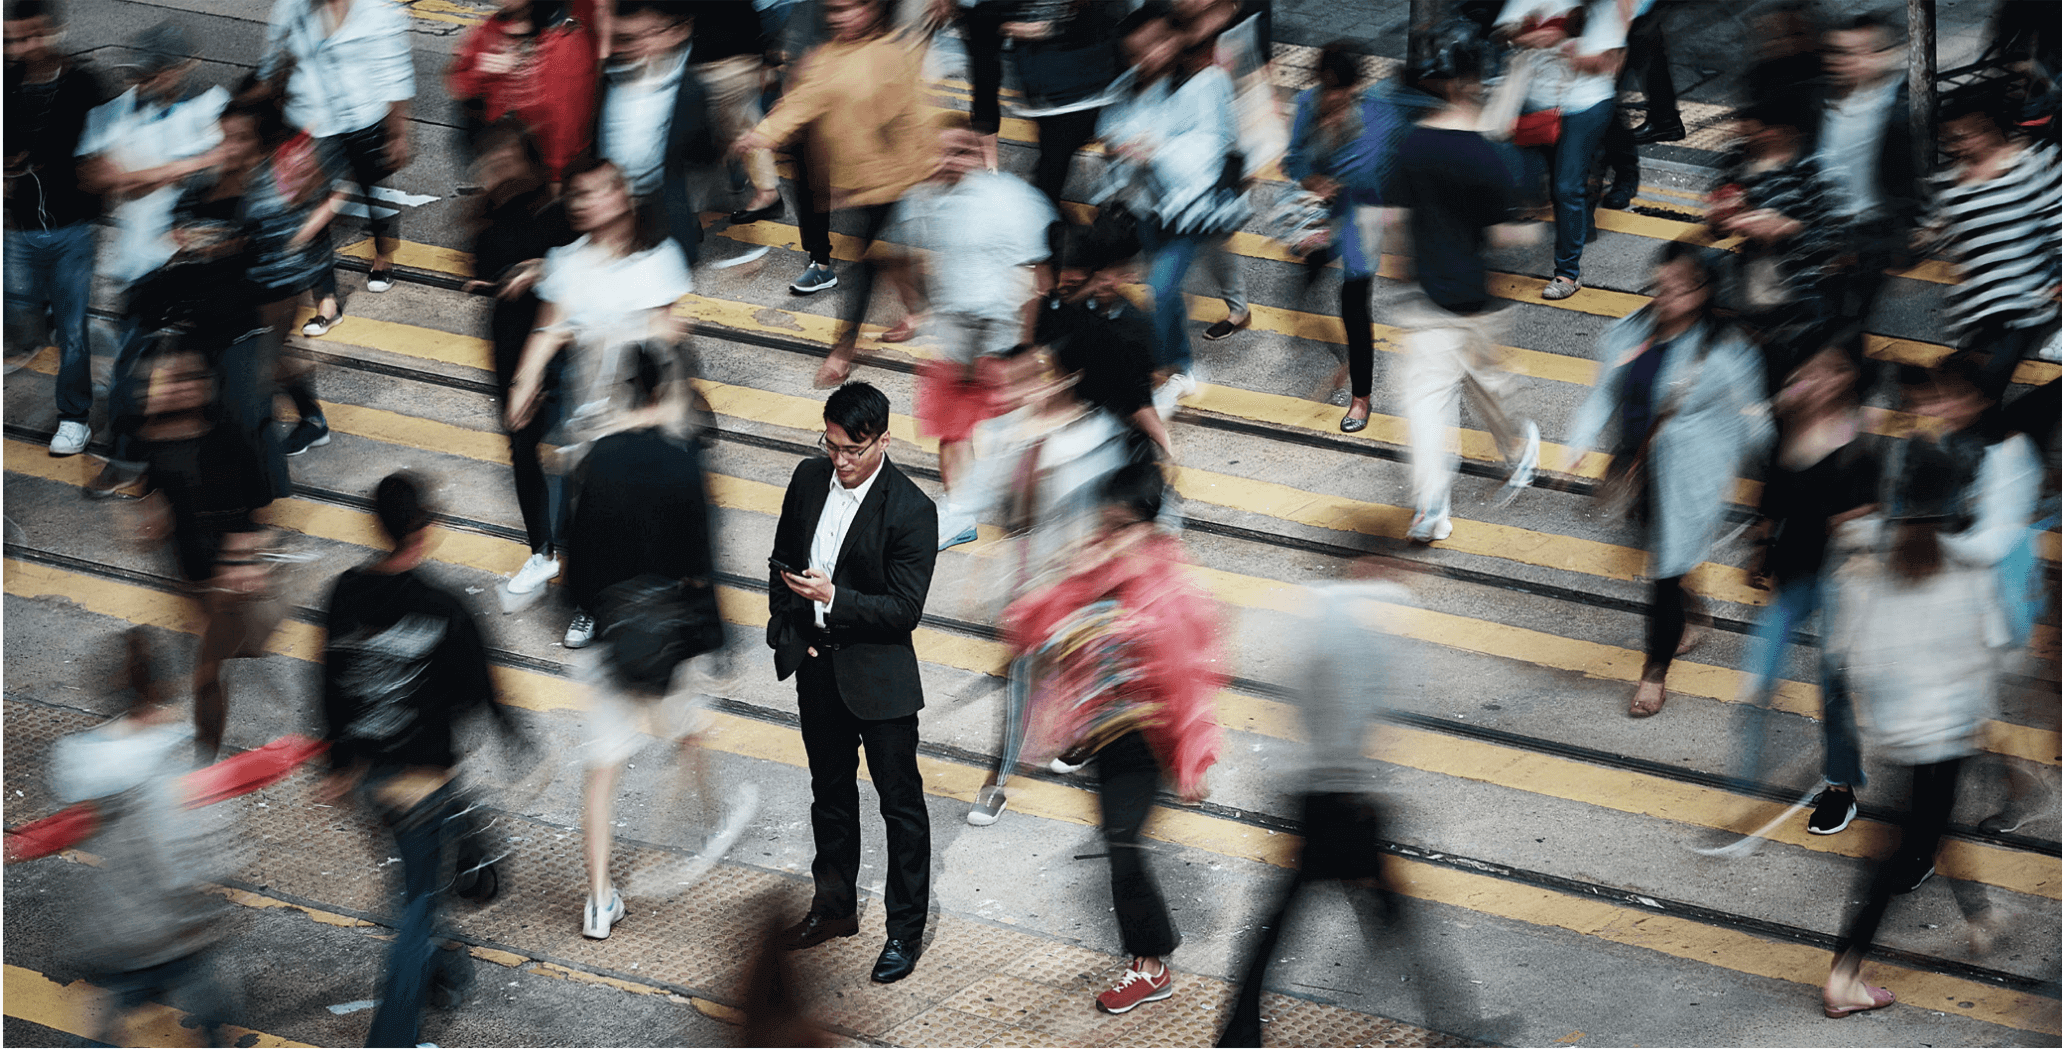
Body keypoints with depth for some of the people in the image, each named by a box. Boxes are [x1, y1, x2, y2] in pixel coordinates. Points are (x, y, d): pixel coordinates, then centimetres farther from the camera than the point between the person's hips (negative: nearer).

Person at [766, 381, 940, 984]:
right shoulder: (809, 479, -2)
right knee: (830, 791, 20)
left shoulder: (911, 510, -20)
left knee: (900, 802, 3)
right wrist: (788, 626, 1)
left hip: (879, 673, -6)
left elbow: (905, 609, -20)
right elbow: (782, 559, 11)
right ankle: (836, 905, 36)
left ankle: (906, 929, 14)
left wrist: (833, 598, -29)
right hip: (817, 663, 6)